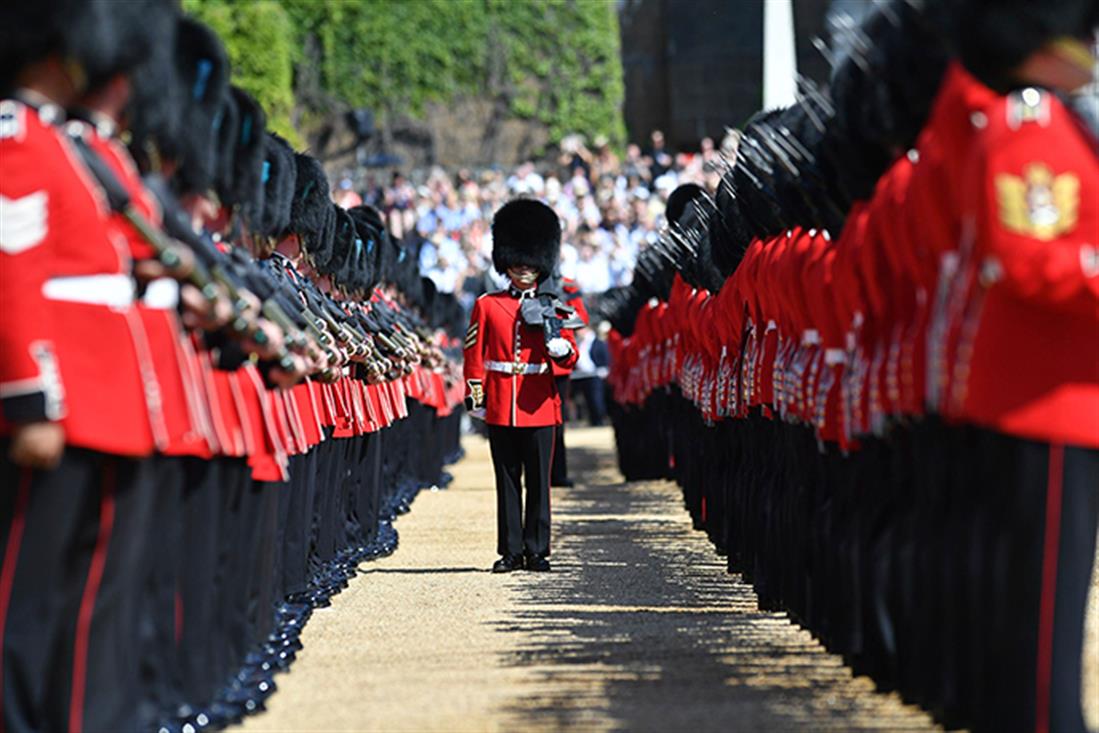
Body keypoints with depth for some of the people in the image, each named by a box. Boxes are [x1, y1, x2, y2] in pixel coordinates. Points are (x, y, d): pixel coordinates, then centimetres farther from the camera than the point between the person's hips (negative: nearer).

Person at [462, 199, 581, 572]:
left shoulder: (552, 308, 7)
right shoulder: (488, 305, 6)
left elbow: (570, 359, 6)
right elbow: (474, 353, 7)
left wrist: (560, 346, -17)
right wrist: (475, 395, 1)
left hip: (540, 405, 0)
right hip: (501, 408, 0)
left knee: (538, 481, 1)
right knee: (507, 481, 4)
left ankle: (537, 551, 6)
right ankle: (510, 551, 8)